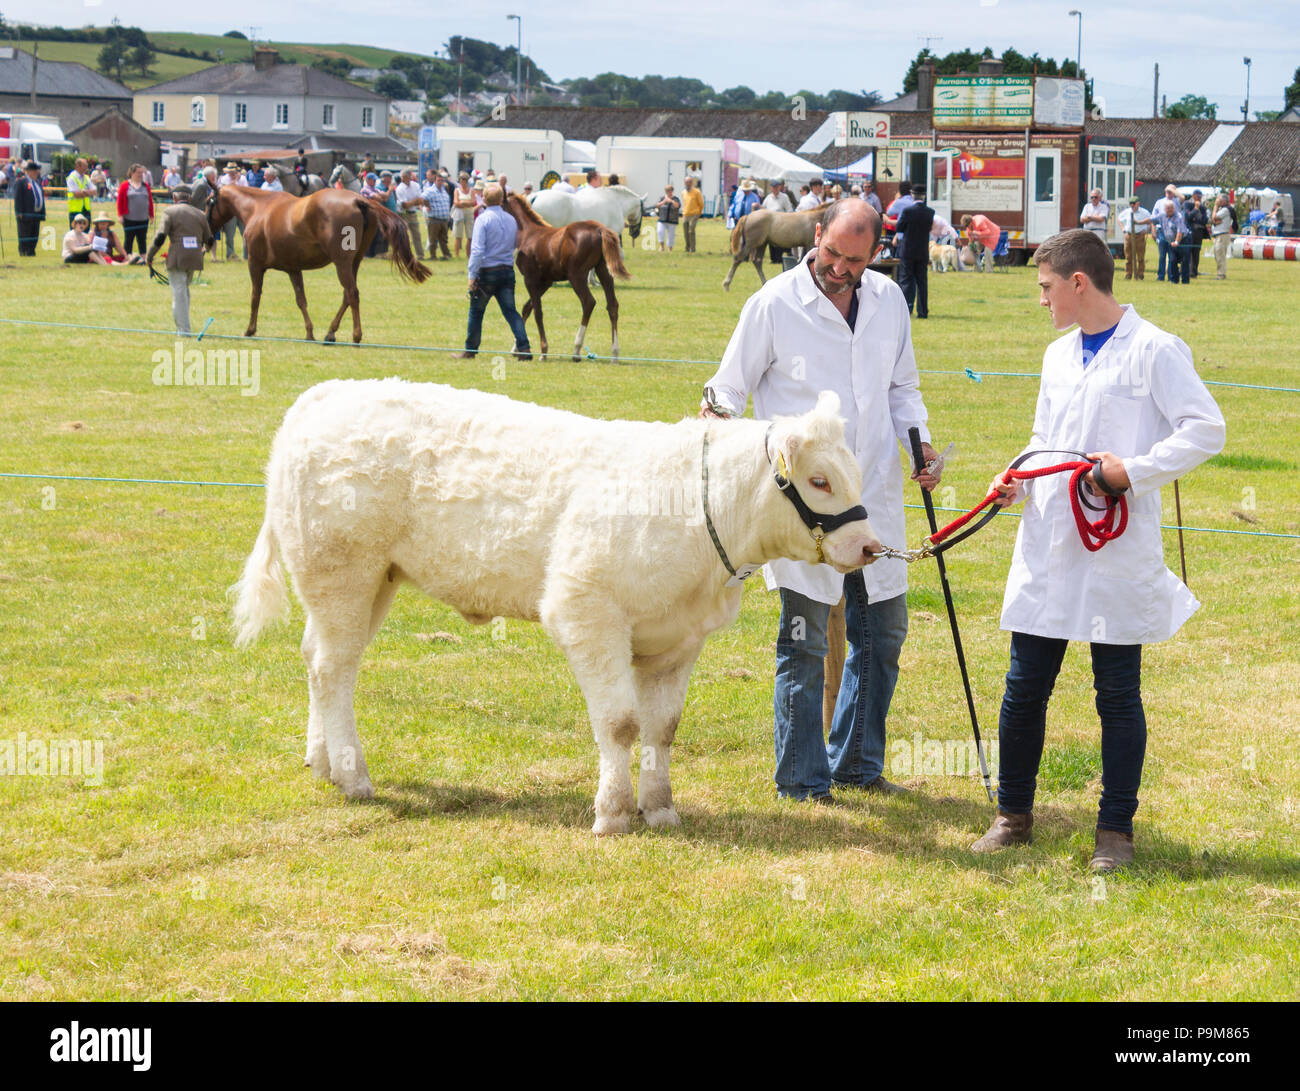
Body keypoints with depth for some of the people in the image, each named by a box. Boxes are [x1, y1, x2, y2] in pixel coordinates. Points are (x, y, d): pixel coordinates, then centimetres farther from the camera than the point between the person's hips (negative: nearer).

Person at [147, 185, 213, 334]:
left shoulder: (169, 212, -3)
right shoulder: (199, 214, 11)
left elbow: (160, 237, -13)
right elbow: (209, 240, 15)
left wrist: (149, 256, -3)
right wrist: (205, 247, 39)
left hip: (177, 259, -5)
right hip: (194, 259, 5)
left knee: (179, 293, 0)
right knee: (184, 290, 21)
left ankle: (183, 329, -3)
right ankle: (182, 325, 23)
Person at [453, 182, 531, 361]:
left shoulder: (483, 219, -11)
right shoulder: (511, 219, 8)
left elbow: (477, 250, -17)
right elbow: (515, 244, 19)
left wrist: (472, 275, -15)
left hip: (486, 272, -5)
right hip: (508, 271, 5)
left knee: (476, 311, 8)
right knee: (510, 311, 5)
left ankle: (470, 350, 17)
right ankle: (523, 348, -7)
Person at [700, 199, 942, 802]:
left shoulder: (888, 300, 7)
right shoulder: (774, 304, -7)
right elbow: (729, 389, 0)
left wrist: (917, 437, 2)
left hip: (873, 492, 5)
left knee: (884, 629, 12)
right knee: (804, 643, -3)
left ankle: (857, 763, 28)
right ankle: (801, 780, 9)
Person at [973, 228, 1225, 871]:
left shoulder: (1154, 351, -6)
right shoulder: (1059, 355, 16)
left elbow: (1205, 431, -10)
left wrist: (1134, 469, -18)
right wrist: (1016, 478, 6)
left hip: (1118, 552, -6)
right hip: (1047, 550, 6)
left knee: (1118, 696, 2)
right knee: (1024, 689, 7)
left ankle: (1115, 829, 12)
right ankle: (1013, 815, 20)